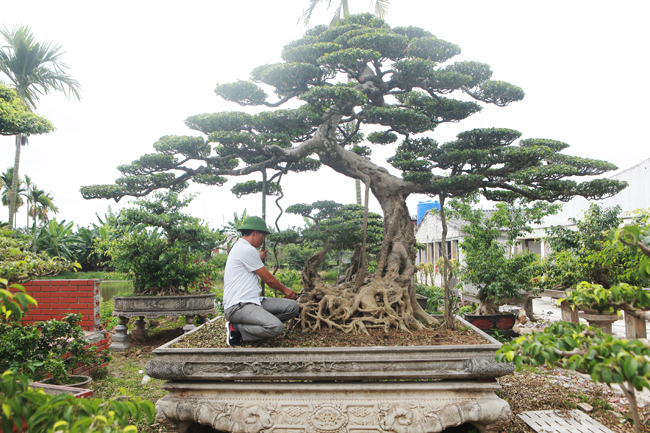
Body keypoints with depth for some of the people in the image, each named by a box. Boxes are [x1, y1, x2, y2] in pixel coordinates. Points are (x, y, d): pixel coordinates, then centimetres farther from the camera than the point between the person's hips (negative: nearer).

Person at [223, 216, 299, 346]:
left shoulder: (240, 248, 21)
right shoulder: (247, 250, -11)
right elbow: (269, 279, -4)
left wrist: (259, 259, 52)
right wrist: (284, 289, 13)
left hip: (253, 301, 11)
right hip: (238, 306, -11)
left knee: (292, 306, -2)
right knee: (276, 327, -32)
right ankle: (236, 330, -10)